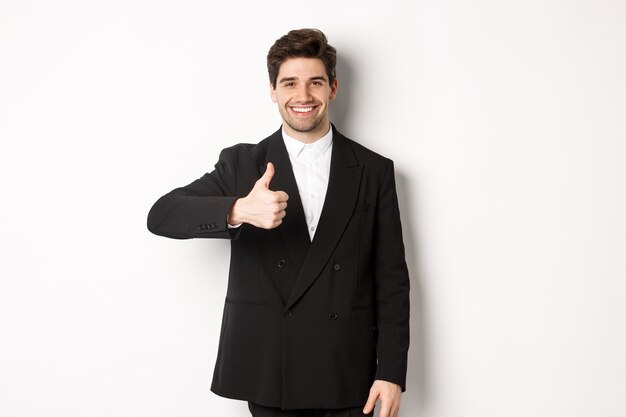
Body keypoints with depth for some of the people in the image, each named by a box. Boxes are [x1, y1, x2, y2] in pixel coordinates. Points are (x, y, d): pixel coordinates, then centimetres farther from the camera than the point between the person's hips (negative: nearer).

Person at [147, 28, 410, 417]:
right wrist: (238, 210, -28)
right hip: (267, 373, 0)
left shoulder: (374, 170, 3)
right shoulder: (242, 163, 2)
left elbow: (391, 279, 2)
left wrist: (391, 372, -4)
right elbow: (161, 215, -10)